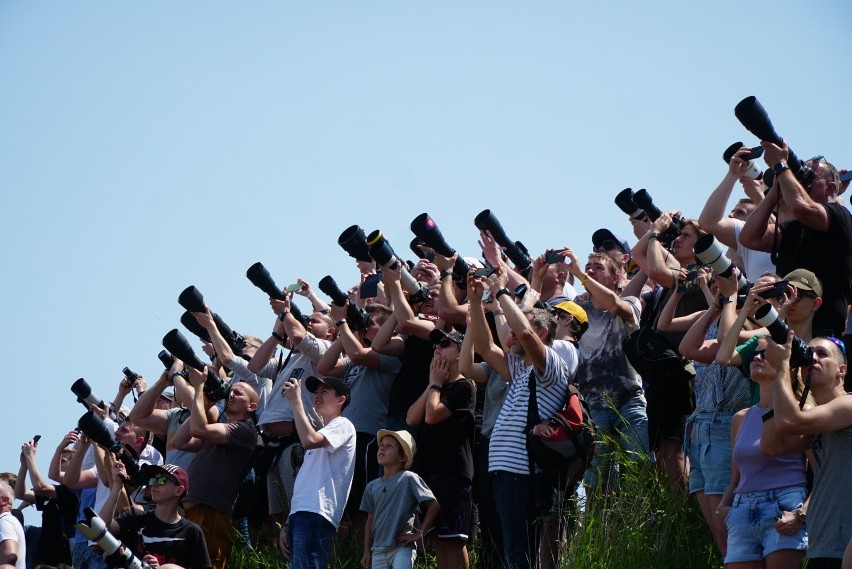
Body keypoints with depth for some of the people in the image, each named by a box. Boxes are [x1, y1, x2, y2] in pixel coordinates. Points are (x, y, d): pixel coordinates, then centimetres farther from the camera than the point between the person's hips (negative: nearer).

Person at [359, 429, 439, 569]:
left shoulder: (409, 479, -6)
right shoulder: (372, 486, 11)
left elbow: (433, 505, -7)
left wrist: (420, 533, -9)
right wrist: (367, 551, 13)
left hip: (402, 548, -6)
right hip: (378, 551, 6)